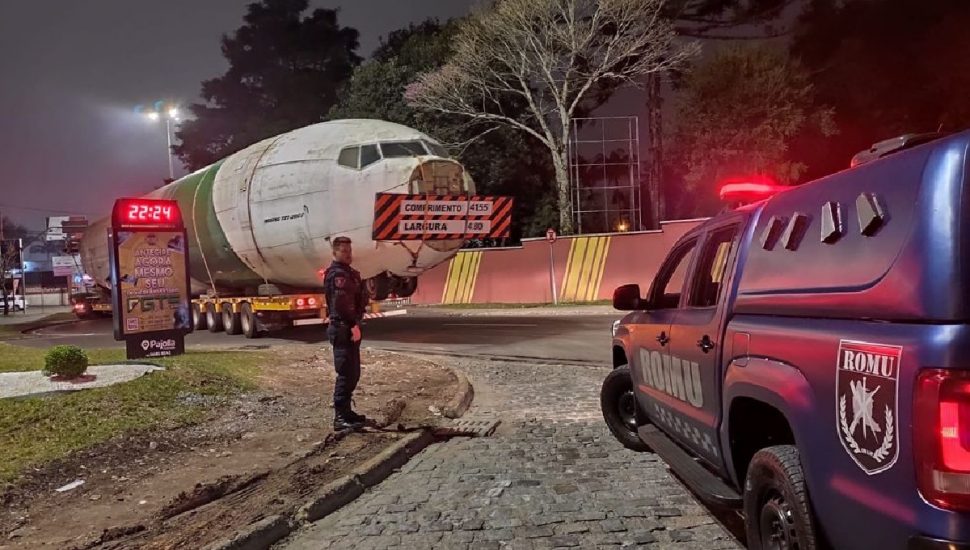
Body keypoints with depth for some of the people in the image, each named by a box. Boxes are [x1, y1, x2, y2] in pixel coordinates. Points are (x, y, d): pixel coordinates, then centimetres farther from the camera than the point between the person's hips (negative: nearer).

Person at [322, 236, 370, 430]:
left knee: (353, 373, 16)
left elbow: (359, 299, 14)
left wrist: (356, 323, -2)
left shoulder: (350, 273, 19)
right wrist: (353, 325, -21)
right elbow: (341, 303, -24)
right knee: (346, 374, -9)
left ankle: (345, 411, 26)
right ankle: (340, 417, -6)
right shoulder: (337, 274, -13)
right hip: (343, 329, -10)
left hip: (350, 327, 10)